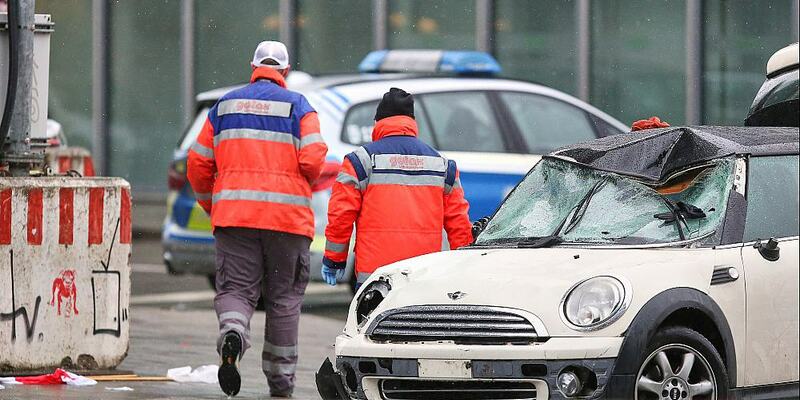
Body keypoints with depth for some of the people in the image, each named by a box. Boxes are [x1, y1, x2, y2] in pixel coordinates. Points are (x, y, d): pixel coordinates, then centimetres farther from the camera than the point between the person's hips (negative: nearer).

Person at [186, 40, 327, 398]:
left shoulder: (225, 106, 11)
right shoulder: (298, 106, 2)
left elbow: (198, 164, 11)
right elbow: (313, 161, -10)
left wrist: (212, 206, 26)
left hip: (234, 214, 1)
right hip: (288, 216, -1)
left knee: (235, 288, 2)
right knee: (283, 298, 10)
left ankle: (232, 332, -31)